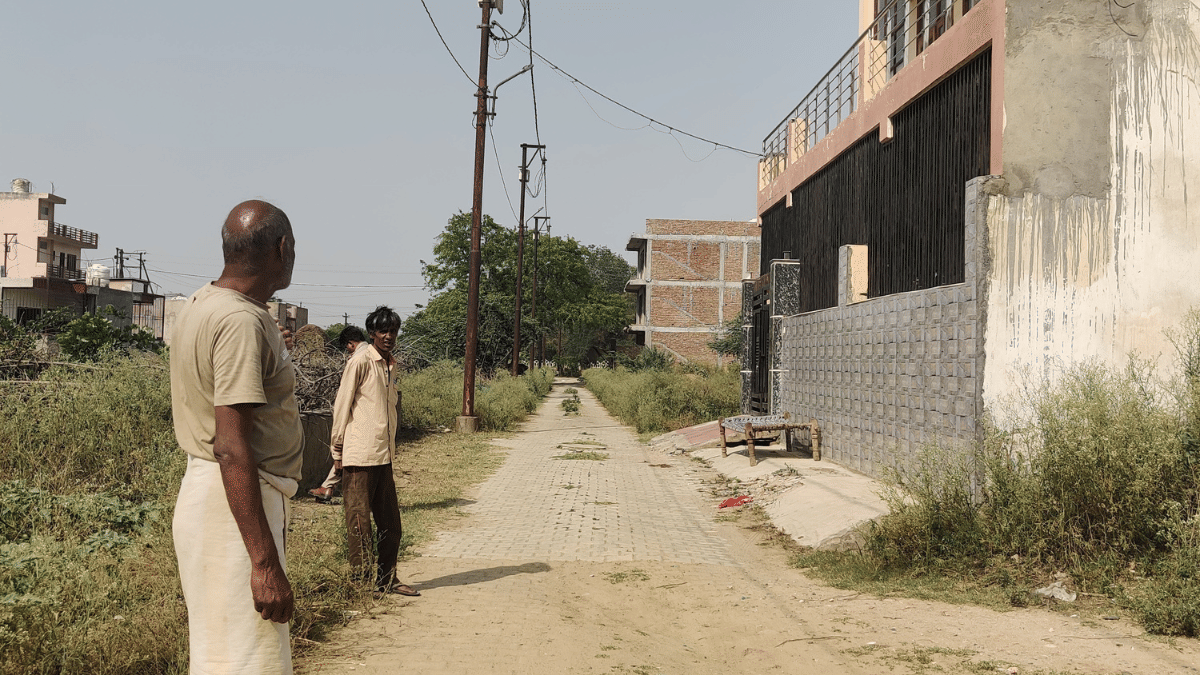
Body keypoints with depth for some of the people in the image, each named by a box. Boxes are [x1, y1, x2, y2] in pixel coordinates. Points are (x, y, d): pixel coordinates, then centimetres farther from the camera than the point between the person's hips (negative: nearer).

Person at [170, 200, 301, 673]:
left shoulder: (200, 306, 11)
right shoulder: (242, 321, -20)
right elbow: (232, 449, -26)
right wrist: (265, 562, -27)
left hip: (202, 490, 10)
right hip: (236, 506, -10)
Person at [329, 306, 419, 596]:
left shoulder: (390, 365, 14)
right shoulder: (360, 361, -9)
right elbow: (341, 406, -7)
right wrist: (338, 450, -5)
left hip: (384, 455, 8)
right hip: (359, 456, -8)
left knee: (390, 523, 11)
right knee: (359, 523, 1)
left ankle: (386, 581, 21)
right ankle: (360, 582, 10)